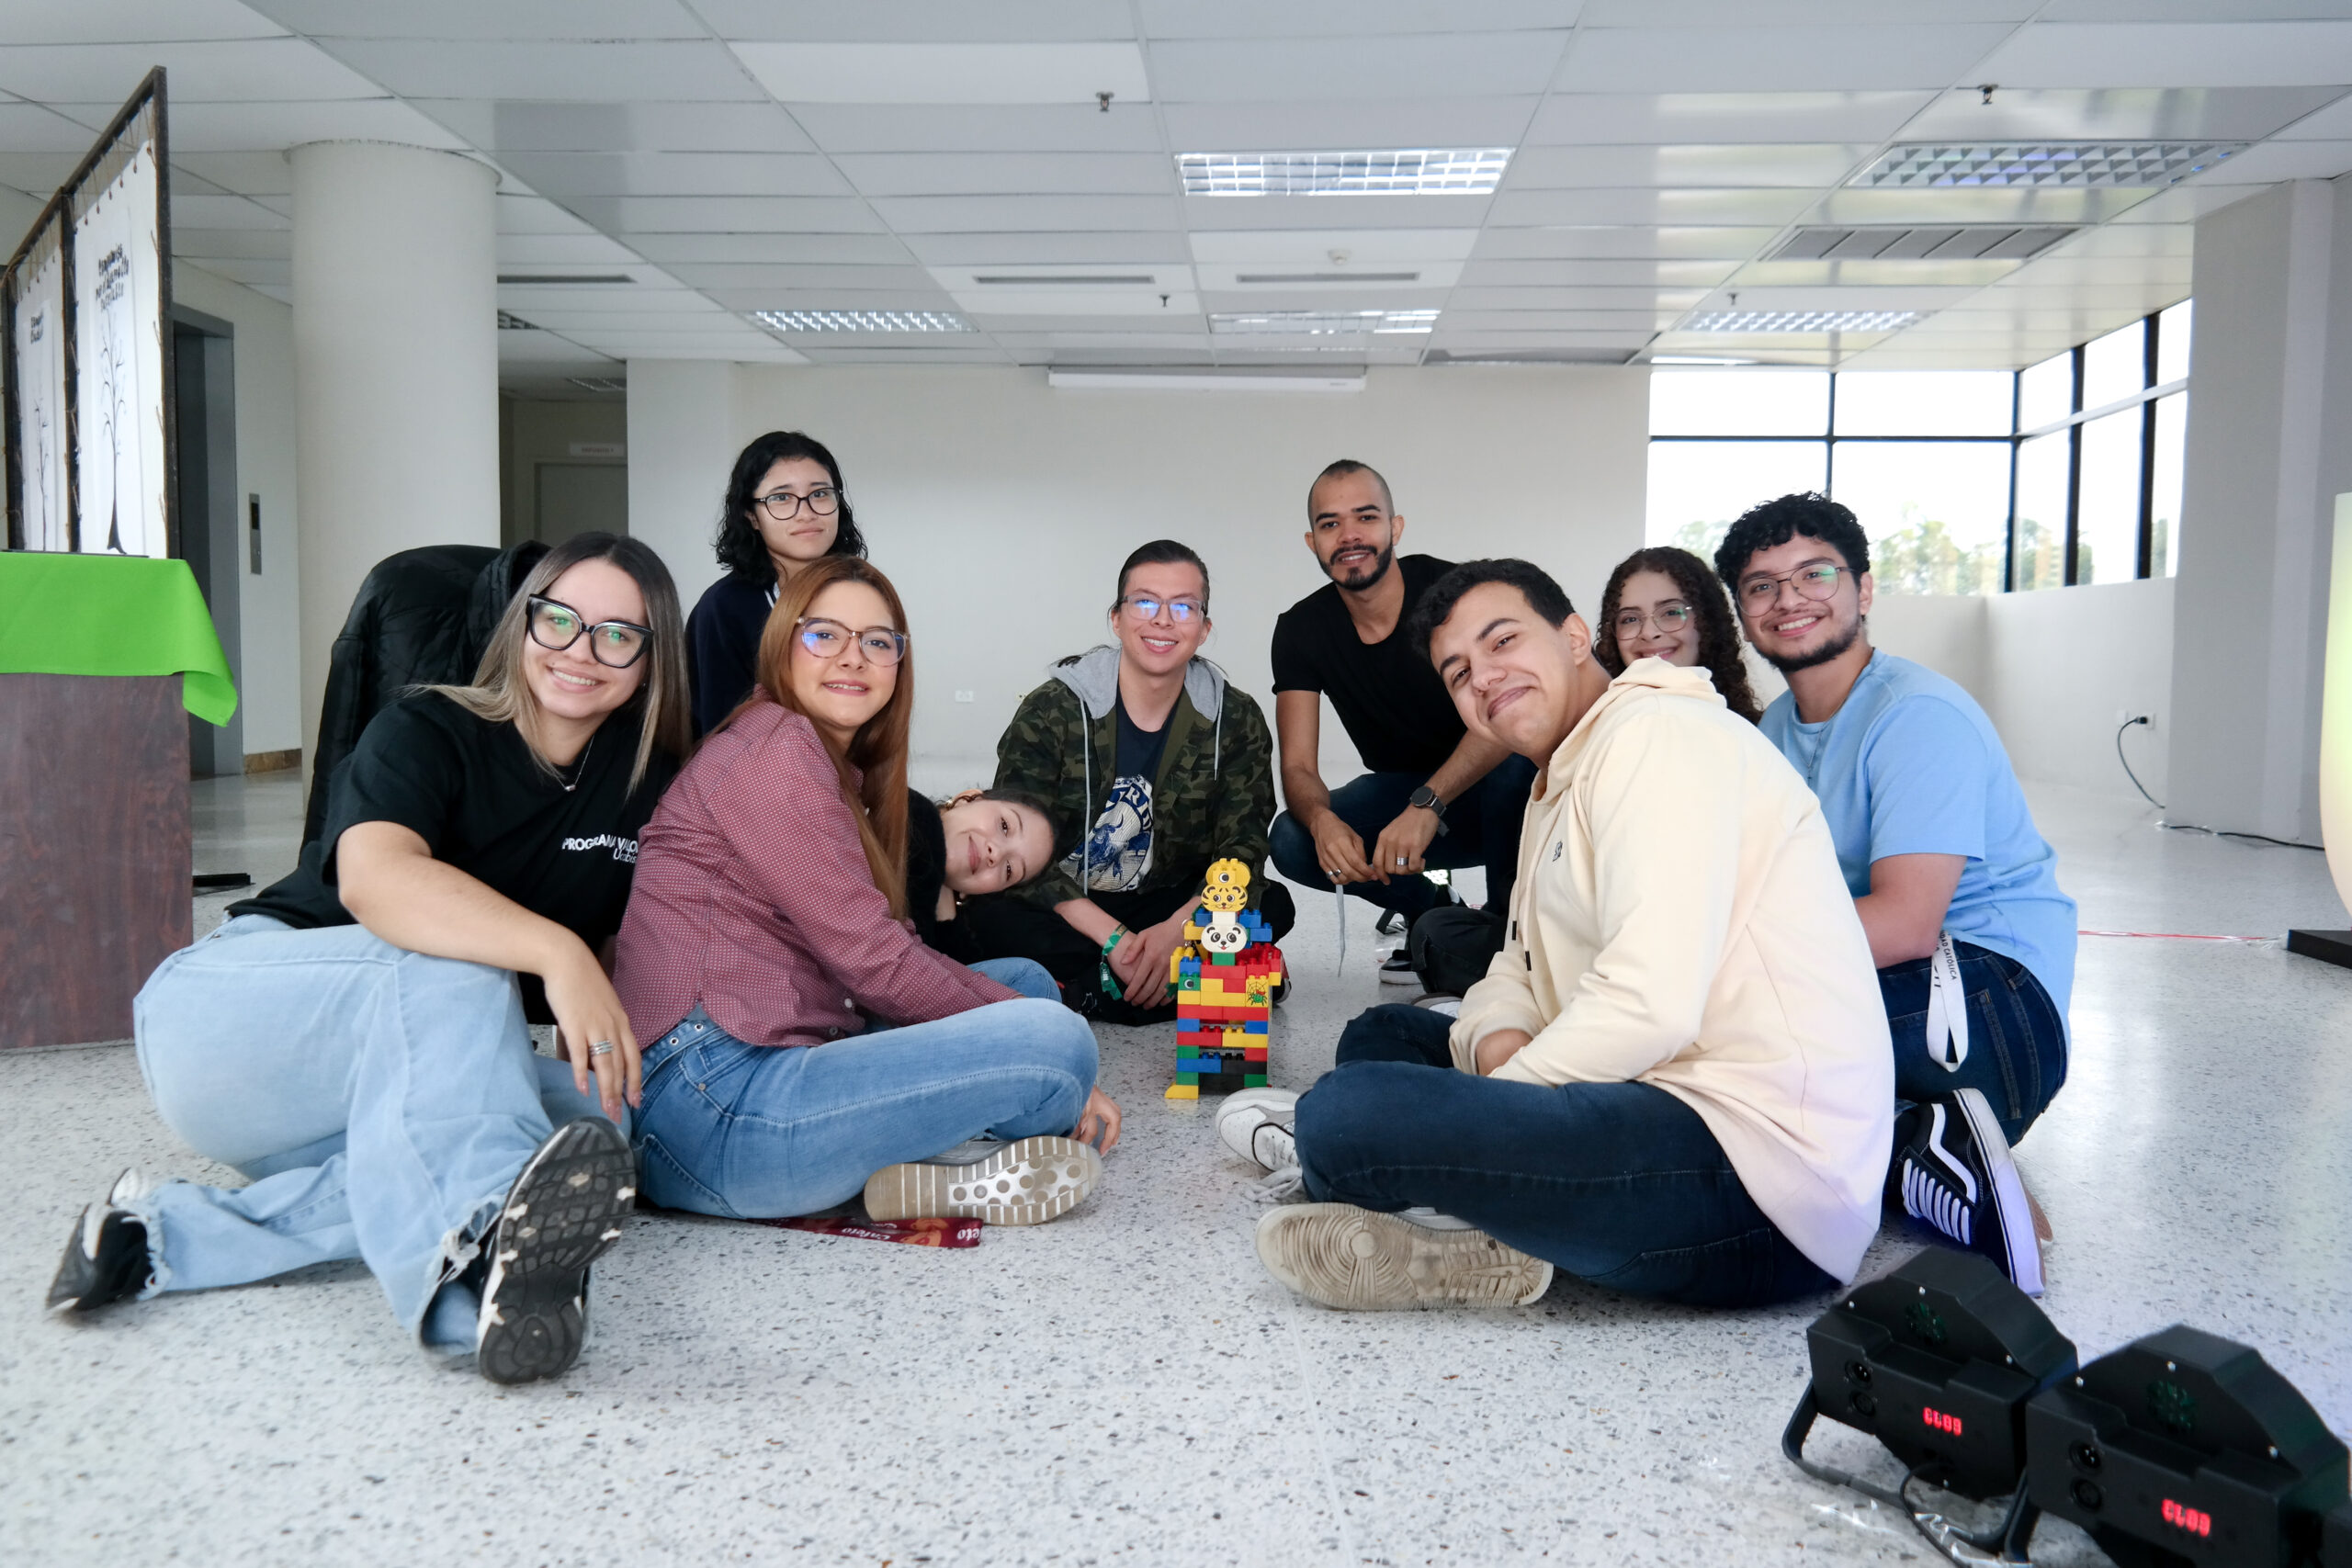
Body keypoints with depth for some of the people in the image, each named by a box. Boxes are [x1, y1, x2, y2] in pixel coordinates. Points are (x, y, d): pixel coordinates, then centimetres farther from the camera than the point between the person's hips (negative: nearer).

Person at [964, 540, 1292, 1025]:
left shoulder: (1237, 721, -4)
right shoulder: (1049, 712, -12)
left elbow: (1242, 850, -11)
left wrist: (1176, 930, -31)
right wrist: (1113, 939, -31)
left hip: (1170, 908, 2)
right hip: (1065, 914, -2)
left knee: (1274, 905, -24)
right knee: (989, 917, -33)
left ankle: (1086, 990, -21)